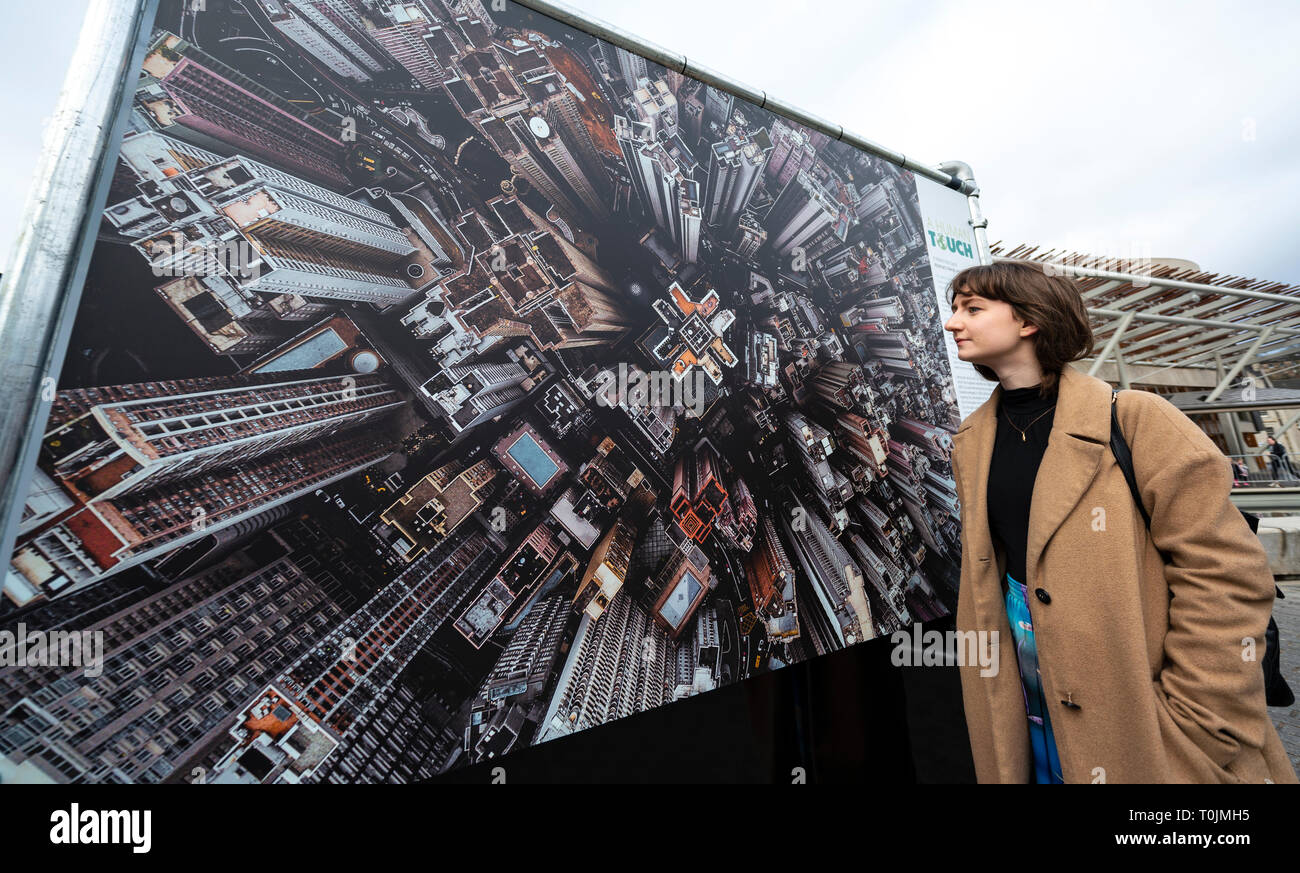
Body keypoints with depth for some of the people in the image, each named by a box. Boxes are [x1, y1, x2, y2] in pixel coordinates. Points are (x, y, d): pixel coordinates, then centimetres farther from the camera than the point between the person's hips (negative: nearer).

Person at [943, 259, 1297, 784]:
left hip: (1134, 709, -4)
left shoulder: (1132, 419, -13)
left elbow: (1224, 573, -13)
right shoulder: (970, 443, 0)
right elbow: (982, 572, 7)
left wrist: (1196, 730, -14)